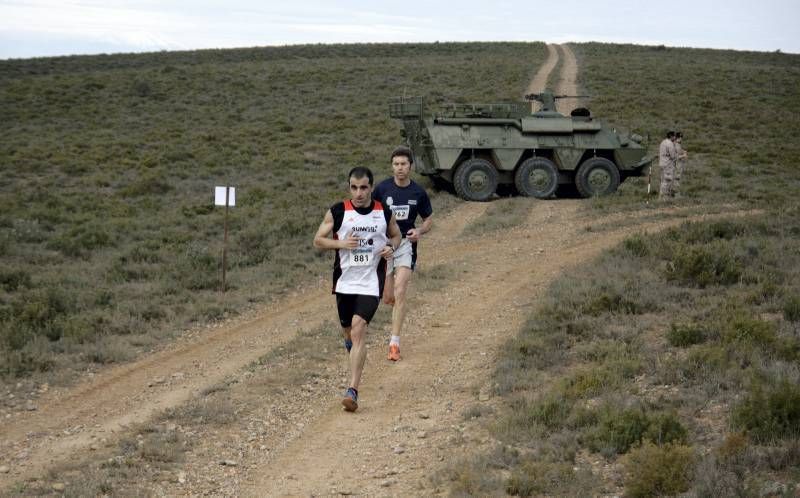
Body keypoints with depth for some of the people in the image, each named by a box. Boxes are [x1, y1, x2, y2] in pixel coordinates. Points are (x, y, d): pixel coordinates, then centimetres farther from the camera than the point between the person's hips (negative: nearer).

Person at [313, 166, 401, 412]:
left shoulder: (384, 212, 0)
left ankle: (352, 390, -18)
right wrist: (342, 243, -16)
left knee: (359, 329, -16)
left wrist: (391, 247, -5)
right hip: (344, 281, 2)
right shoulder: (337, 212, -3)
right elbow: (318, 240, 1)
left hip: (371, 283, -2)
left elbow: (396, 235, 17)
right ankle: (352, 344, 55)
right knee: (348, 330, 15)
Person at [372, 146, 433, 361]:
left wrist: (420, 231, -11)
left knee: (400, 293, -14)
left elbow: (429, 219, 11)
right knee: (388, 298, 4)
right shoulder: (382, 188, -4)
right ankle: (399, 309, 44)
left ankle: (394, 342, -9)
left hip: (406, 243, -1)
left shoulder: (418, 192, -1)